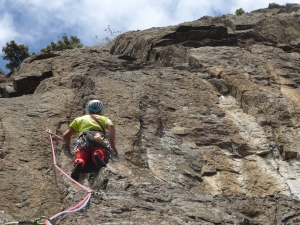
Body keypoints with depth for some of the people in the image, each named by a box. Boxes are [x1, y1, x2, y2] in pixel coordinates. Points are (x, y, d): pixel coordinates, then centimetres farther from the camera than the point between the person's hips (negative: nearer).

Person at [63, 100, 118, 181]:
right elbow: (111, 126, 8)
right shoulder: (103, 118, 34)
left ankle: (79, 163, -54)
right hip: (99, 139, 0)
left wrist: (68, 140, 55)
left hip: (83, 140, 0)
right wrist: (113, 146, 7)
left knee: (80, 158, -19)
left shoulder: (79, 119, 38)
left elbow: (65, 136, 30)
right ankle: (98, 157, -56)